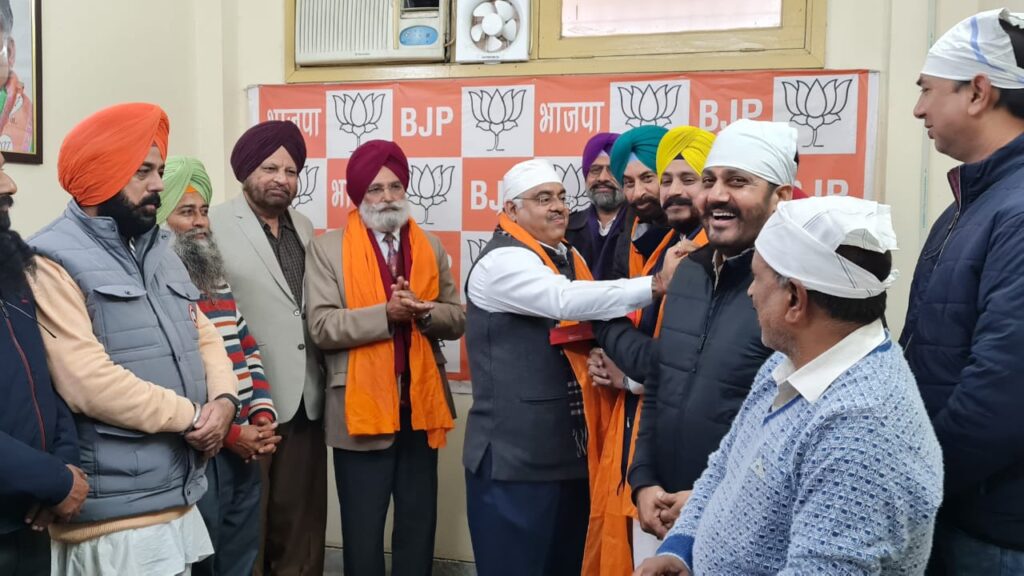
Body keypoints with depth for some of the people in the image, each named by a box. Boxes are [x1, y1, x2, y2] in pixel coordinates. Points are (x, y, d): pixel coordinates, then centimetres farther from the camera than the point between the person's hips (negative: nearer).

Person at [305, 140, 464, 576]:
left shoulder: (431, 247, 10)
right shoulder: (328, 248, -2)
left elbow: (457, 320, 5)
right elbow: (322, 327, -11)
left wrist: (425, 312, -15)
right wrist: (386, 314, -21)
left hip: (420, 404, 4)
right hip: (362, 408, -3)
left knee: (419, 524, 14)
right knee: (363, 528, 8)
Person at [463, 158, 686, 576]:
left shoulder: (566, 258, 13)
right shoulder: (502, 261, -14)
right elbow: (566, 301, -32)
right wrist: (657, 283, -33)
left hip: (570, 450, 8)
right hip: (515, 457, -8)